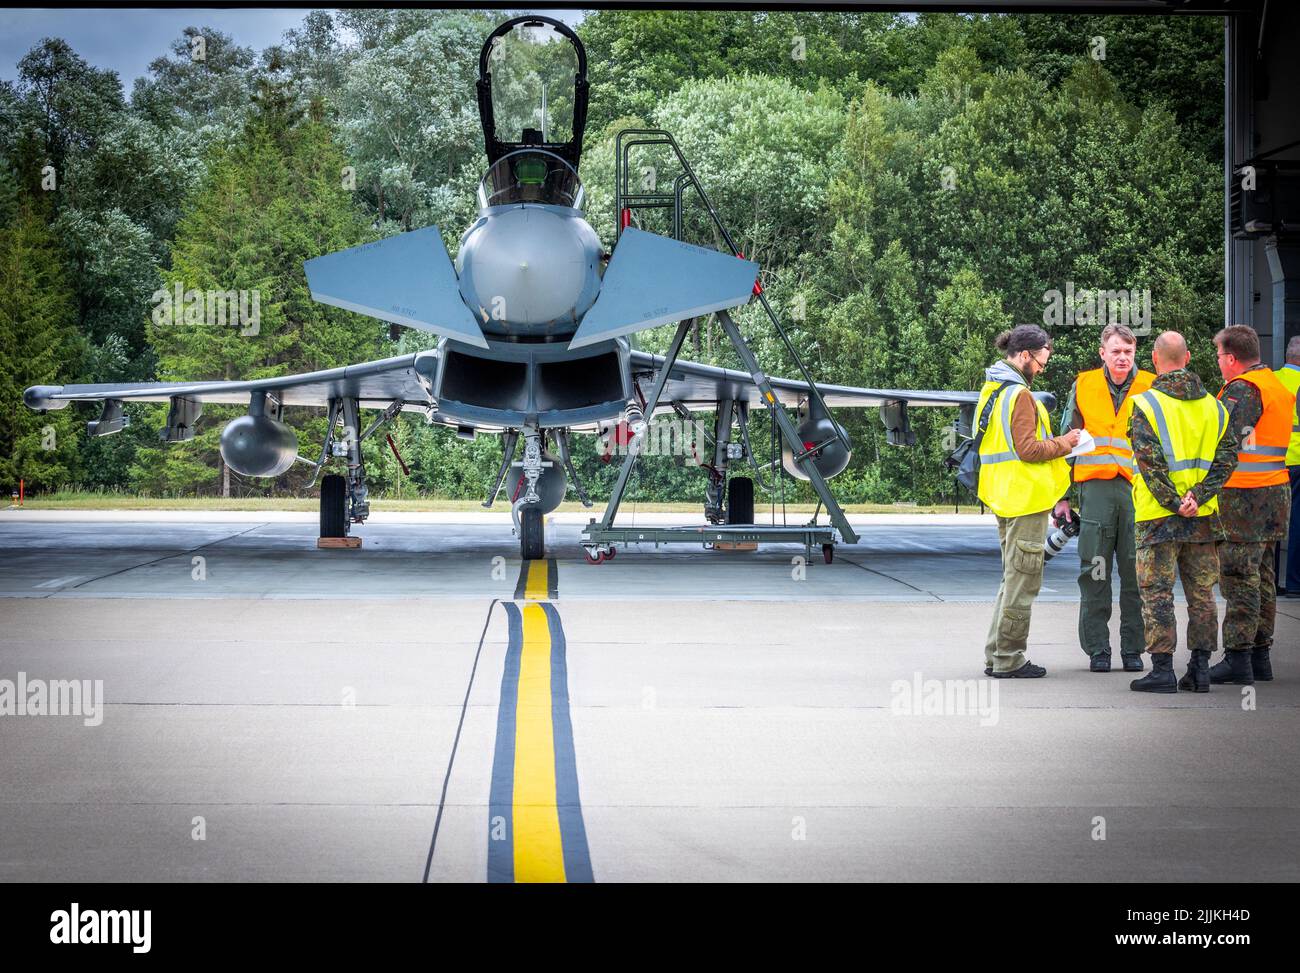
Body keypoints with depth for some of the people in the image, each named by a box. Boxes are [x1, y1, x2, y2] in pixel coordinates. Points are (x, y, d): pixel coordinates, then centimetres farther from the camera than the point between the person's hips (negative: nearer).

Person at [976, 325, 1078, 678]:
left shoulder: (991, 390, 14)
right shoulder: (1019, 395, -16)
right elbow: (1028, 449, -20)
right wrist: (1063, 443, -7)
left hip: (1003, 497, 10)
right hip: (1026, 499, -10)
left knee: (1013, 576, 17)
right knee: (1021, 579, -3)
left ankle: (997, 655, 19)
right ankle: (1008, 660, 0)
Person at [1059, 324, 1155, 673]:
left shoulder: (1150, 388, 6)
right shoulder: (1083, 386, 9)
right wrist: (1062, 496, 10)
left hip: (1138, 488, -1)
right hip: (1095, 489, 1)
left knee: (1136, 574, 2)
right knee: (1094, 574, 2)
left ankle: (1133, 648, 11)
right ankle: (1097, 649, 9)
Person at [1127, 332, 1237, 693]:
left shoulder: (1146, 405, -7)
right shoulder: (1212, 405, 8)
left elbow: (1149, 463, -16)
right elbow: (1227, 457, 1)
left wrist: (1173, 502, -12)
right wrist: (1197, 496, -7)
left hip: (1159, 515, -4)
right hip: (1203, 515, 4)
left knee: (1157, 592, 0)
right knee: (1201, 592, 11)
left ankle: (1162, 669, -3)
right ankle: (1200, 667, 11)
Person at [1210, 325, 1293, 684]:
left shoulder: (1243, 388, -14)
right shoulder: (1277, 385, 17)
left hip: (1244, 495, -9)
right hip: (1275, 491, 9)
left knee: (1238, 577, -7)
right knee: (1262, 576, 13)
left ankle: (1237, 658, -6)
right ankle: (1260, 653, 18)